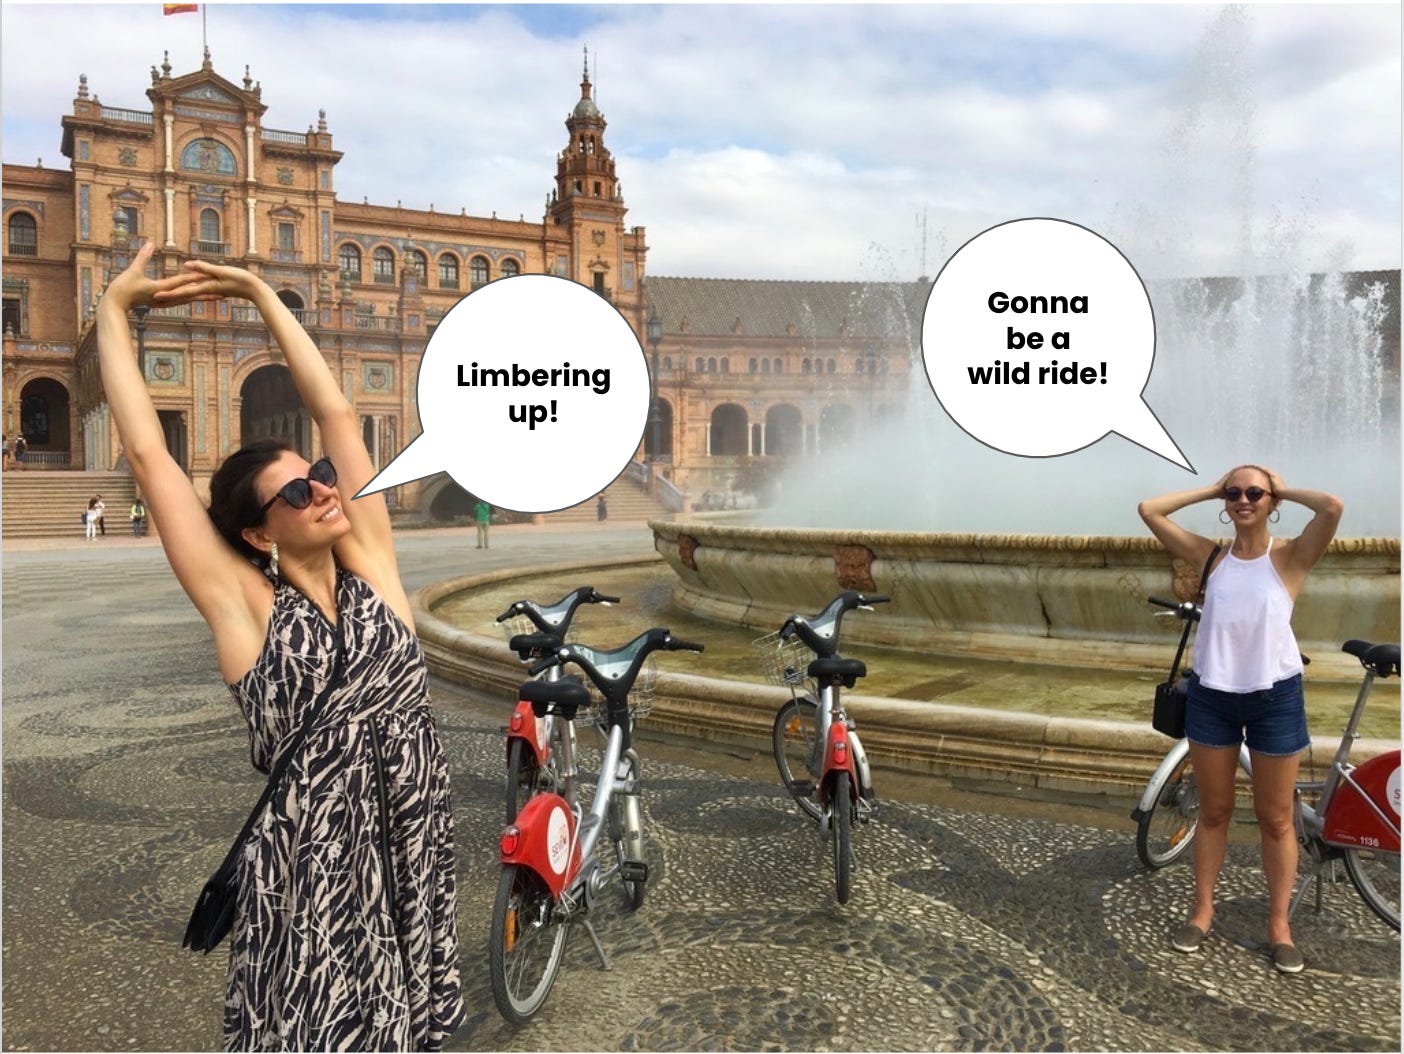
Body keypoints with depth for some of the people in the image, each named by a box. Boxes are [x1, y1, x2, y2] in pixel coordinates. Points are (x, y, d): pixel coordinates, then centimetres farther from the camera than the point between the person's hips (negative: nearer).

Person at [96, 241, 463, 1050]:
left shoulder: (371, 568, 2)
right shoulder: (244, 607, -6)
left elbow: (338, 415, 3)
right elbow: (150, 456, -7)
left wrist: (260, 293, 7)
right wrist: (114, 313, 2)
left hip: (415, 858, 4)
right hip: (313, 869, -3)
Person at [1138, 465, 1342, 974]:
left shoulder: (1290, 557, -5)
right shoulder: (1210, 557, 1)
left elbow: (1332, 506, -23)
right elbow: (1149, 509, -3)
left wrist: (1284, 490, -6)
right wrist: (1212, 489, 1)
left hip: (1275, 697, -2)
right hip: (1211, 696, 2)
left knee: (1275, 818, 11)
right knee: (1213, 810, 14)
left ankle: (1279, 922, 25)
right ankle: (1203, 908, 27)